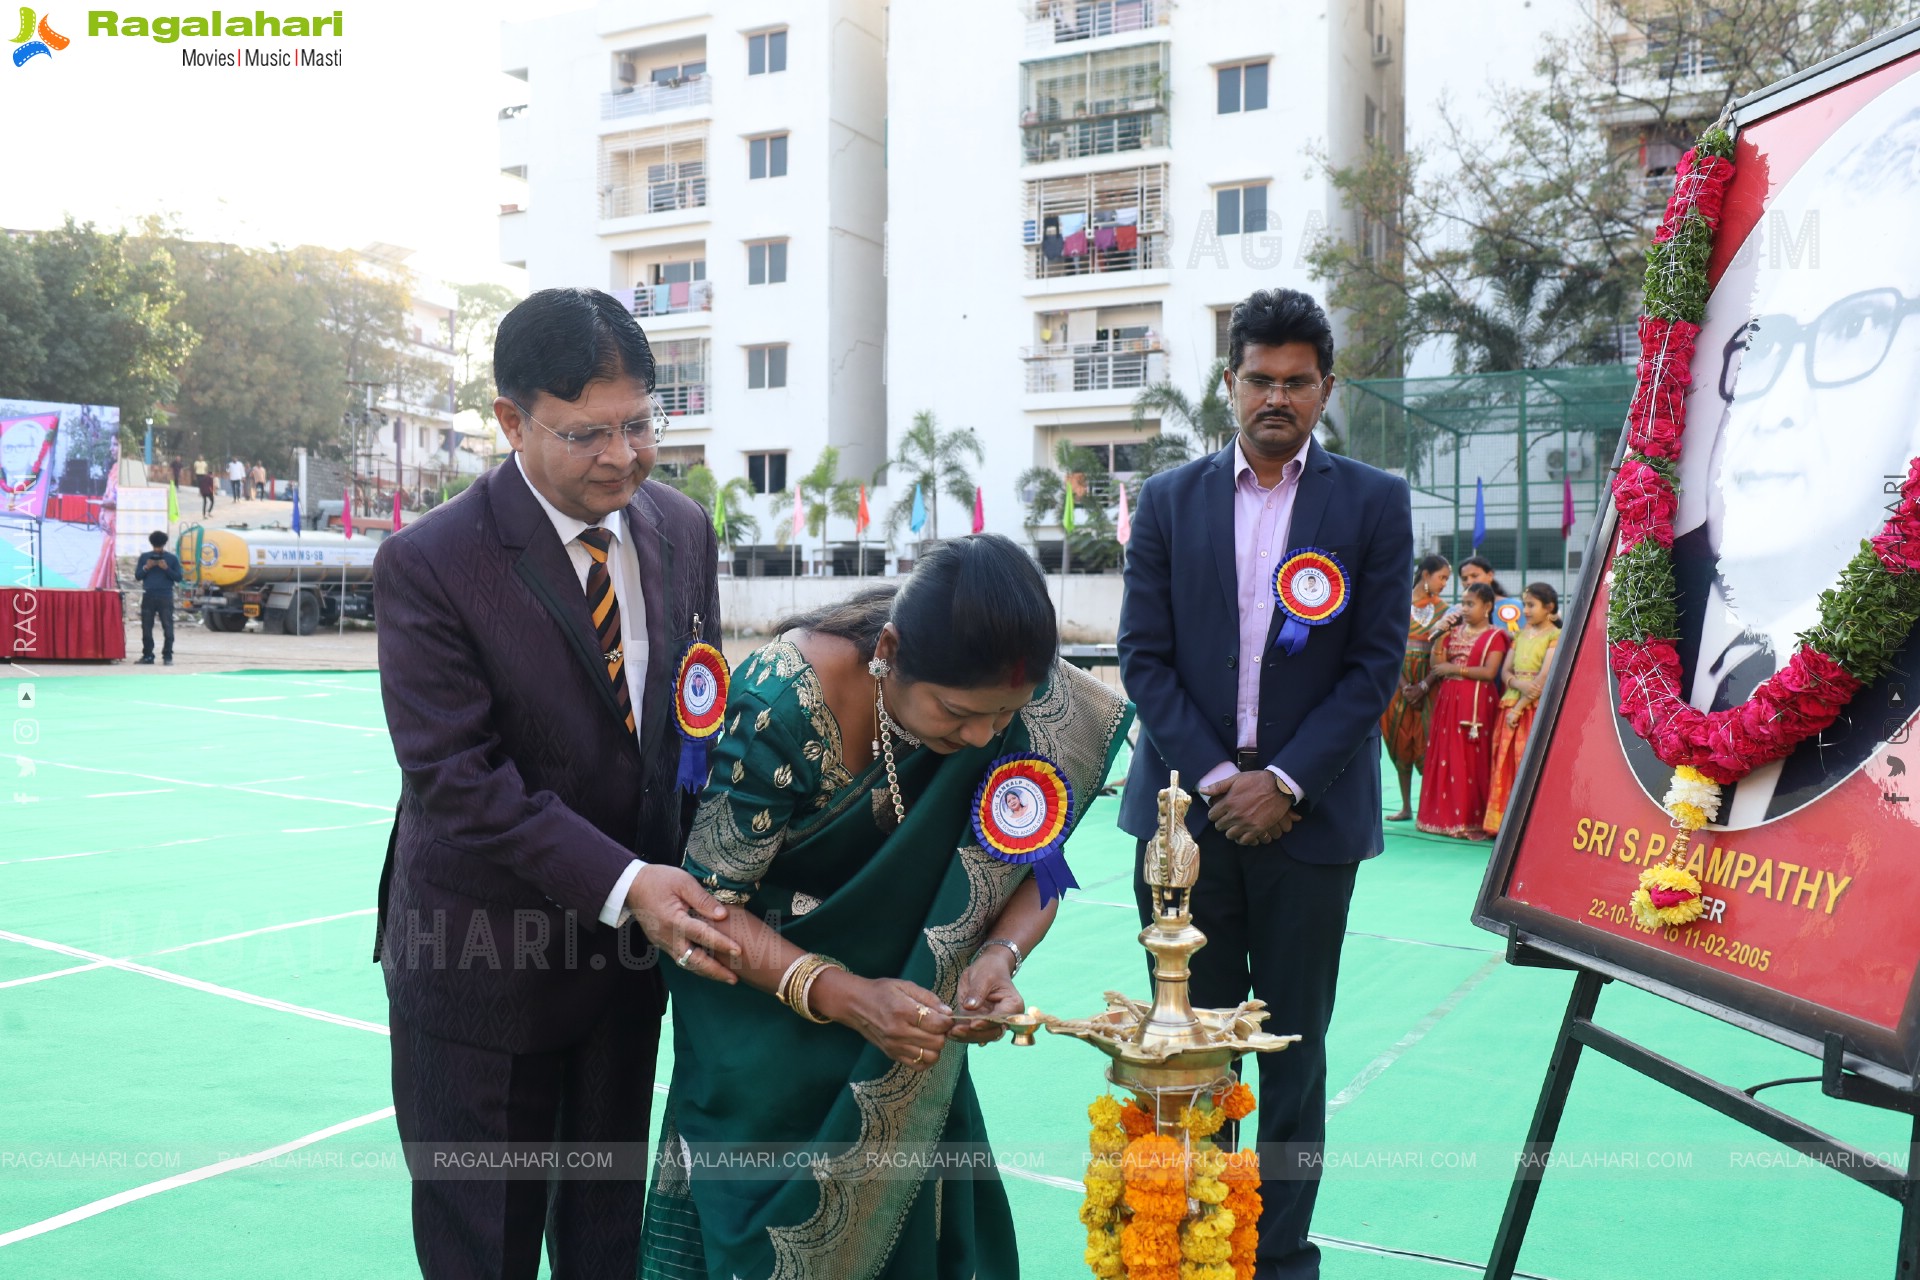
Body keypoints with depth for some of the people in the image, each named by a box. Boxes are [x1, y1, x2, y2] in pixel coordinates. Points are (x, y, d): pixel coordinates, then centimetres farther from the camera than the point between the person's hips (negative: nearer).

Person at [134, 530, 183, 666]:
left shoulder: (172, 558, 6)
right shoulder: (144, 557, 12)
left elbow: (179, 577, 2)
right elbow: (137, 576, 11)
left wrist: (166, 569, -11)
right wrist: (146, 568, -6)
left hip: (165, 598, -2)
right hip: (148, 597, 2)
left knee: (168, 628, -6)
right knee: (146, 628, 3)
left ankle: (168, 656, -2)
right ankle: (147, 656, 10)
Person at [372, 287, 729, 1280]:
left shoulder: (681, 529, -1)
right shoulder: (428, 563, -18)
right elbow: (455, 776, -22)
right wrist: (622, 884, -29)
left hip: (630, 951, 5)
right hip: (483, 963, -4)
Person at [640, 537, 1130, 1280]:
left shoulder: (1028, 707, -21)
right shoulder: (783, 703, -32)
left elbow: (1033, 872, -7)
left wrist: (999, 954, -28)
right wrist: (841, 995, -37)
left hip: (899, 1003, 3)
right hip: (766, 1003, -3)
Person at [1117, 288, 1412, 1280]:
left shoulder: (1372, 503, 3)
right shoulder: (1170, 500, 7)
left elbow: (1376, 663, -1)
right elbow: (1143, 655, 3)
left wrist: (1284, 782, -10)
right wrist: (1211, 777, -7)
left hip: (1308, 816, -1)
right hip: (1185, 809, 1)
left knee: (1294, 1050, 9)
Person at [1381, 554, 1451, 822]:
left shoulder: (1442, 608, 5)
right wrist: (1405, 686, -12)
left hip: (1427, 679, 0)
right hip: (1398, 679, 0)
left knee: (1426, 742, -5)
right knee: (1400, 743, 3)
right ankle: (1406, 807, 10)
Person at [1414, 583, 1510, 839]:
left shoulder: (1494, 636, -1)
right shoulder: (1454, 632, 16)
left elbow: (1489, 672, -12)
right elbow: (1440, 666, 13)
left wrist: (1456, 668, -13)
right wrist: (1423, 686, 0)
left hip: (1476, 701, -6)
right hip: (1447, 698, 6)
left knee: (1472, 761, -5)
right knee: (1443, 757, 6)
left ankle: (1472, 821, 2)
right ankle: (1444, 816, 13)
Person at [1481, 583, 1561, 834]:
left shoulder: (1555, 636, -3)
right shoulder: (1522, 635, 17)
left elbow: (1544, 678, -12)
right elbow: (1505, 671, 11)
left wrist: (1519, 708, -16)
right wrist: (1520, 684, -11)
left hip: (1538, 708, -6)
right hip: (1511, 706, 6)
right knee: (1506, 766, 4)